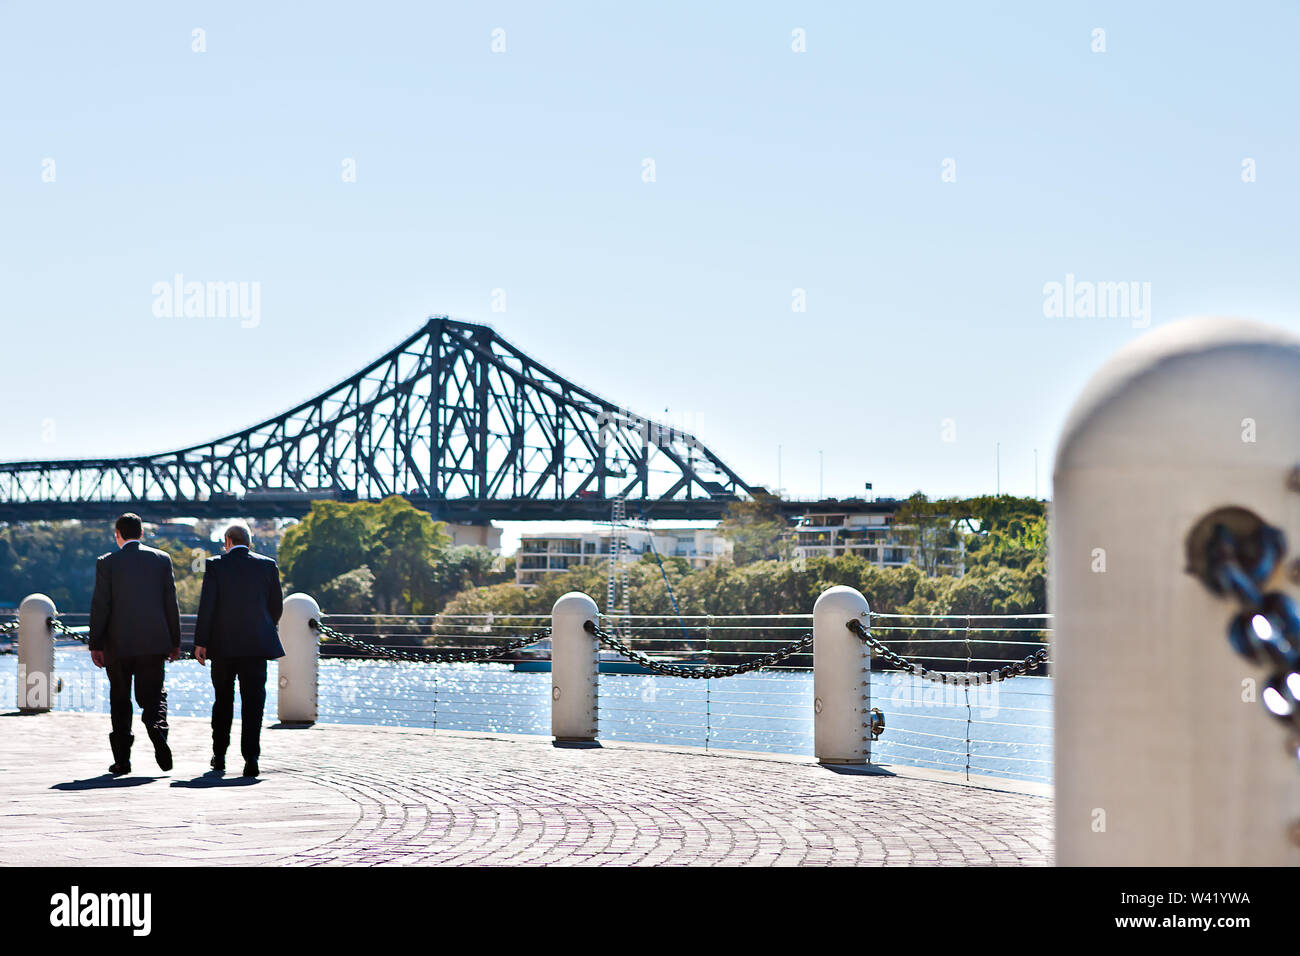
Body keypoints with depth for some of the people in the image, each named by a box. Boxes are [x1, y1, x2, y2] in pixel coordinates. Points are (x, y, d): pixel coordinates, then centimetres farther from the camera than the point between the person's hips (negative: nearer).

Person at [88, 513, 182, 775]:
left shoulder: (107, 562, -3)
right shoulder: (162, 559, 3)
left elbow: (100, 606, -6)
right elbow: (171, 602, 4)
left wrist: (95, 644, -1)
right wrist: (175, 641, 9)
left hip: (119, 644, -1)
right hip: (154, 643, 1)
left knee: (120, 700, 9)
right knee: (152, 695, 9)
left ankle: (122, 760, 8)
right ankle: (158, 730, -21)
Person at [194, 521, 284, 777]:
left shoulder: (215, 565, -2)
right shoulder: (267, 565, 2)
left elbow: (206, 605, -7)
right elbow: (276, 604, 7)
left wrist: (201, 642, -6)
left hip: (223, 644, 0)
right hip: (257, 645, 0)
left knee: (223, 701, 15)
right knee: (253, 701, -2)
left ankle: (219, 756, 23)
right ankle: (251, 757, -14)